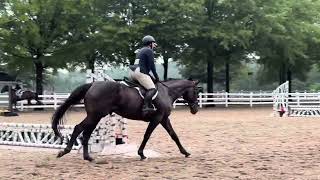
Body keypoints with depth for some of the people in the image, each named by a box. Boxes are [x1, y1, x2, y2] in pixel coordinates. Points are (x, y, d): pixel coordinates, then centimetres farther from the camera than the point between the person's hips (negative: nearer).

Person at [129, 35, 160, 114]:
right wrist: (156, 77, 2)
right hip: (140, 72, -10)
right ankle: (146, 107, -40)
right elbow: (151, 65, -6)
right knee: (152, 89, -21)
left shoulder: (141, 51, 28)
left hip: (132, 72, 10)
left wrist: (150, 76, 26)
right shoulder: (149, 51, 0)